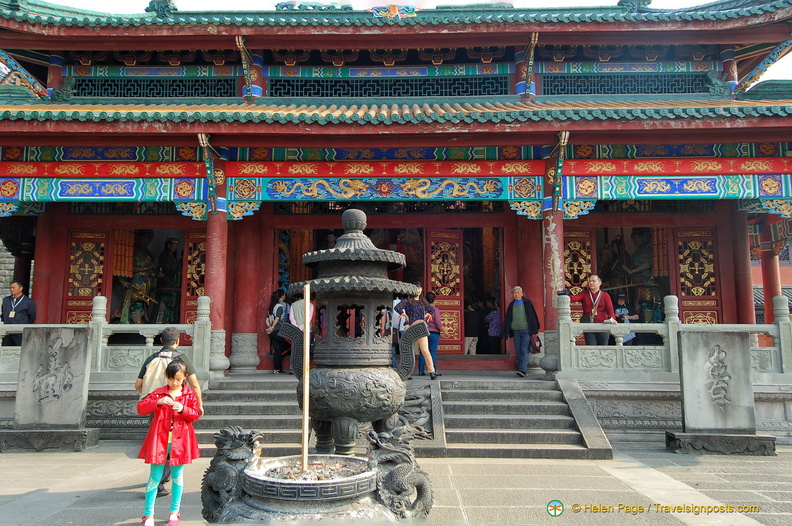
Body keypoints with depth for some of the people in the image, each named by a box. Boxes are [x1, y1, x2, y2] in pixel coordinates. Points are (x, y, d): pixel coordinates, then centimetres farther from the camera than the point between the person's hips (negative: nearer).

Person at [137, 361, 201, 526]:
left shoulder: (190, 394, 4)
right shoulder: (158, 393, 2)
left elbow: (196, 414, 1)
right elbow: (140, 408, -6)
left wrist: (183, 409, -17)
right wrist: (158, 402, -21)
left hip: (180, 441, 1)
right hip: (159, 439, -1)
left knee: (177, 476, 10)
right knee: (155, 477, 2)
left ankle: (174, 512, 24)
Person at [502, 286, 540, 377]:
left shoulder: (527, 303, 1)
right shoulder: (511, 305, 11)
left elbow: (533, 316, 1)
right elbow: (507, 320, 14)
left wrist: (534, 331, -4)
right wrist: (507, 333, 9)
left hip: (526, 330, -4)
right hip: (516, 331, 4)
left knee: (525, 351, -12)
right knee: (518, 352, 3)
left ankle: (523, 370, -18)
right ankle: (523, 370, 10)